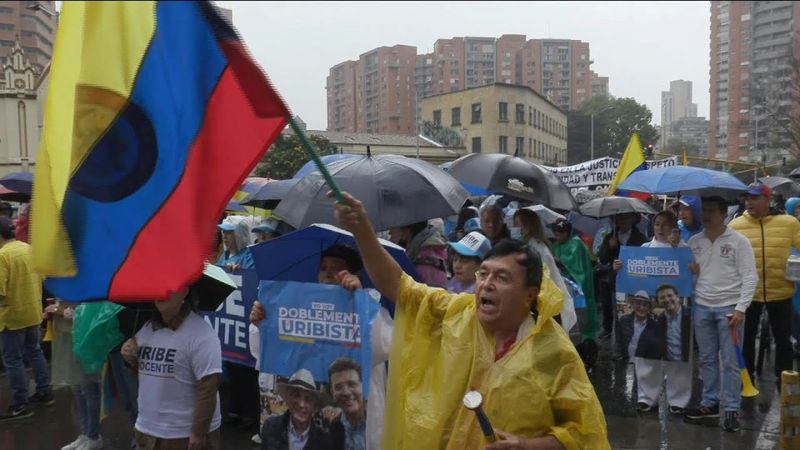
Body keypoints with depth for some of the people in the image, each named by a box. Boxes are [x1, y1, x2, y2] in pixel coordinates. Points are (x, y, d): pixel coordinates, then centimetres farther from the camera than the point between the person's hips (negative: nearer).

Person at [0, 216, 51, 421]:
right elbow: (40, 278, 13)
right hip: (33, 312, 8)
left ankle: (20, 406, 9)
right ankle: (45, 393, 28)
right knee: (35, 352, 20)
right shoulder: (29, 249, 3)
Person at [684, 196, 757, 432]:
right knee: (707, 359, 11)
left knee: (730, 361, 0)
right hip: (701, 307, 4)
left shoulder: (738, 241, -5)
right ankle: (710, 403, 22)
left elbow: (750, 277, -7)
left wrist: (741, 309, -13)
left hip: (728, 307, -4)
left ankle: (732, 409, 9)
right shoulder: (694, 241, 7)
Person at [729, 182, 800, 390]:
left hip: (780, 291, 0)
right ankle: (747, 380, 29)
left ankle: (783, 380, 29)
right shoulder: (736, 225, -5)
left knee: (783, 338, 12)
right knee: (747, 338, 13)